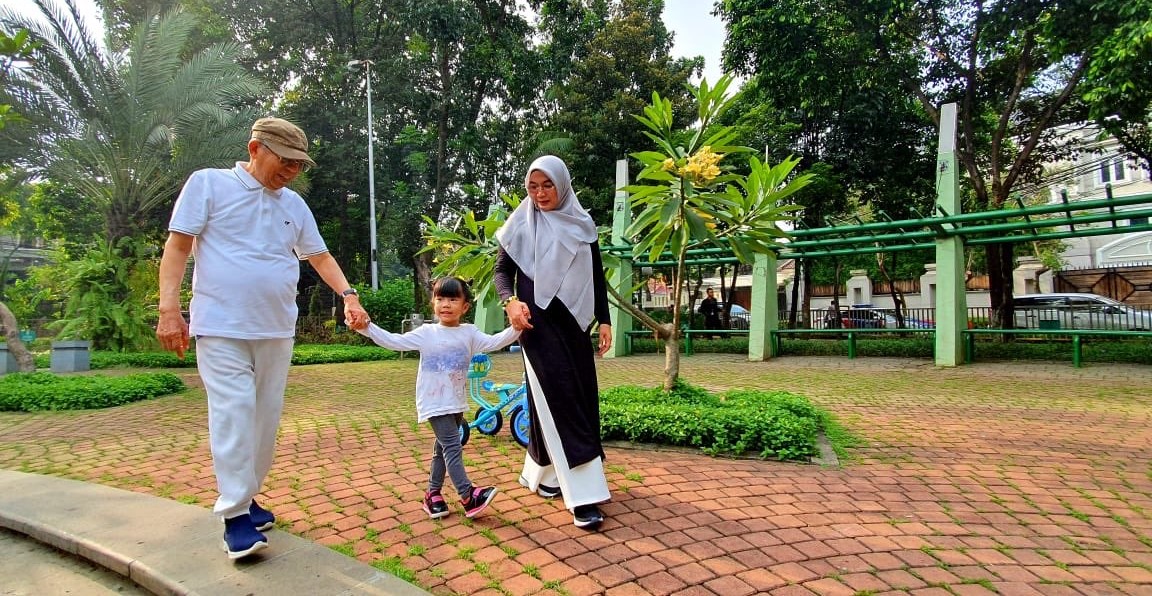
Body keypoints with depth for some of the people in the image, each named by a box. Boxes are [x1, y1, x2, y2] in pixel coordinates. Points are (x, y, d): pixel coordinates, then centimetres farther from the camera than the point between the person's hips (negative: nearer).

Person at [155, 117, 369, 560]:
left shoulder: (295, 204, 13)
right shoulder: (209, 184, 0)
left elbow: (319, 255, 16)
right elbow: (177, 246, -3)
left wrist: (348, 296, 1)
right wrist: (169, 309, -11)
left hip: (277, 329, 5)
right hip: (222, 327, -5)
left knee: (266, 416, 8)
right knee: (234, 414, -10)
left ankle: (245, 497, 22)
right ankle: (234, 515, -1)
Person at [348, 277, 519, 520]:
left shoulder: (469, 333, 1)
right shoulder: (426, 333, -5)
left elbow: (494, 342, -10)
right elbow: (393, 341, -7)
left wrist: (516, 328, -25)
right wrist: (366, 328, -18)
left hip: (457, 403, 4)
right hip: (434, 403, -4)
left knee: (442, 449, 16)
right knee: (452, 446, -12)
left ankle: (433, 494, 30)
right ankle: (468, 496, -10)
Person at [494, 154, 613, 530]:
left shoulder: (582, 225, 9)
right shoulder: (522, 224, 0)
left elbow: (597, 276, 10)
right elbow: (501, 270, 1)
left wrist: (604, 320, 5)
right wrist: (510, 301, -18)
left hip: (574, 324, 5)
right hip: (539, 324, -5)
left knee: (582, 396, 8)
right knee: (559, 400, -8)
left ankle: (540, 470, 29)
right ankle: (582, 495, -5)